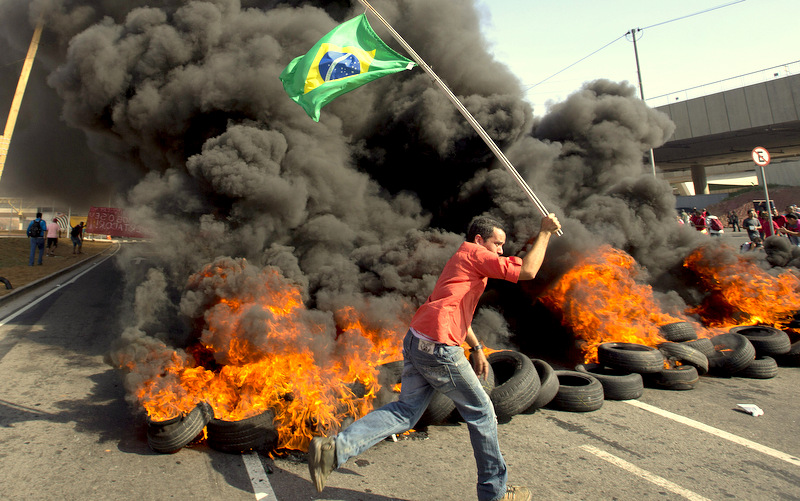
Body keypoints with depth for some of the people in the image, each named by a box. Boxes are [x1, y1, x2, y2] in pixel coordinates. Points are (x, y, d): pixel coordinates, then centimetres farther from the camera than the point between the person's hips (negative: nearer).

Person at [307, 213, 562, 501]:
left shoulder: (460, 261, 26)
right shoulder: (474, 254, -3)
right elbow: (527, 271, -12)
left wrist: (477, 348, 27)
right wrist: (545, 233, 0)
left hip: (415, 341, 9)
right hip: (438, 347, -9)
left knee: (406, 411, 8)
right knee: (481, 413, 8)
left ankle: (335, 448, -3)